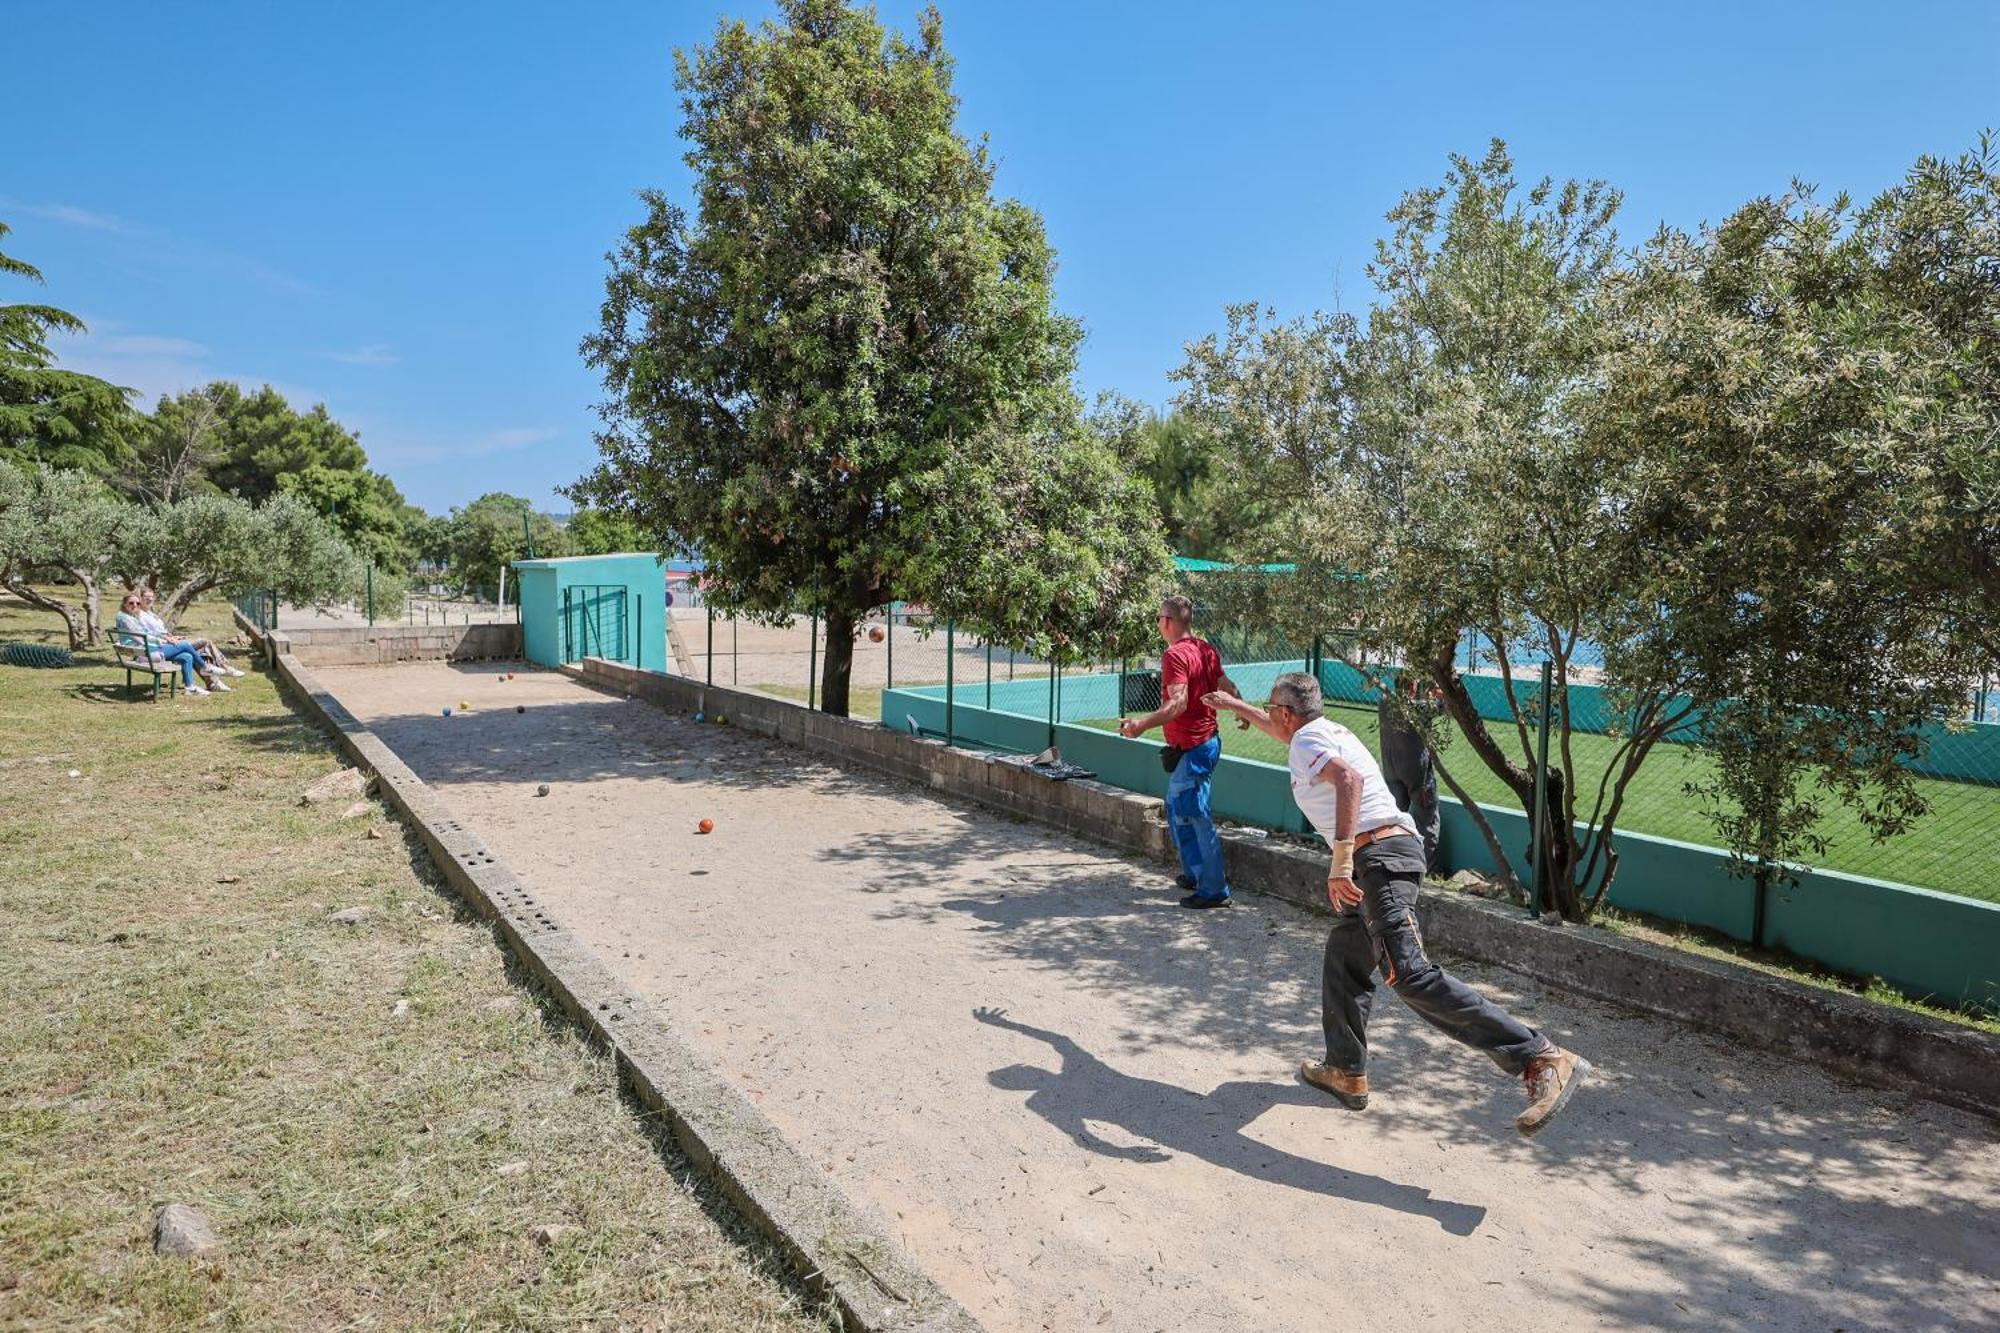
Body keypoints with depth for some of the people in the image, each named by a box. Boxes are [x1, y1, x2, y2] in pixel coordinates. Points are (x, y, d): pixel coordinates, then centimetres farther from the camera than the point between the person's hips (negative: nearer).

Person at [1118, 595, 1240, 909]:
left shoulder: (1175, 655, -19)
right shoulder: (1206, 649, 8)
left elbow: (1178, 704, -29)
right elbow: (1227, 687, 16)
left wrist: (1142, 724, -36)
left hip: (1190, 749, -10)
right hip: (1209, 740, 10)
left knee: (1196, 817, -3)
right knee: (1178, 809, 21)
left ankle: (1214, 890, 3)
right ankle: (1195, 873, 31)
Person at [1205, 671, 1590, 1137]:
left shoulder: (1307, 741, -4)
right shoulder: (1326, 731, 23)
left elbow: (1348, 778, -25)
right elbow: (1282, 729, 45)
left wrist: (1341, 857, -31)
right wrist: (1232, 704, 60)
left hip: (1378, 855, -11)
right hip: (1391, 852, 11)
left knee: (1410, 976, -21)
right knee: (1343, 964, 21)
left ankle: (1543, 1059, -25)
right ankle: (1346, 1072, 31)